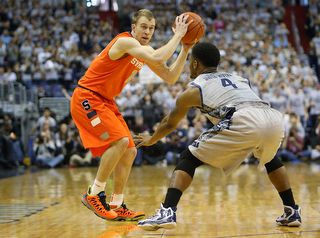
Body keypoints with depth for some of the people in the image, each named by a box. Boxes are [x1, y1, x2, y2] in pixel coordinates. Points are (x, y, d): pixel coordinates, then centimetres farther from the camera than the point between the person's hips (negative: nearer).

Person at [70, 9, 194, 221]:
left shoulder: (145, 50, 8)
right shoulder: (125, 42, -21)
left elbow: (170, 77, 6)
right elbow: (157, 59, -36)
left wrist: (185, 50, -4)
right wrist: (178, 35, -26)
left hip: (105, 101, 10)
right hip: (86, 98, -10)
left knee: (129, 152, 6)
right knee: (121, 140, -25)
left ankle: (117, 207, 15)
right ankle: (94, 194, -13)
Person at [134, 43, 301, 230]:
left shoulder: (193, 90, 23)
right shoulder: (238, 78, 35)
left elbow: (170, 124, 38)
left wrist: (152, 140, 58)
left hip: (243, 123, -5)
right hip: (274, 119, 5)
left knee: (189, 158, 10)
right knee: (269, 157, 38)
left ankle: (167, 212, -5)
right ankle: (292, 213, 34)